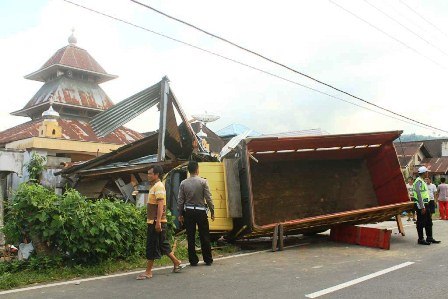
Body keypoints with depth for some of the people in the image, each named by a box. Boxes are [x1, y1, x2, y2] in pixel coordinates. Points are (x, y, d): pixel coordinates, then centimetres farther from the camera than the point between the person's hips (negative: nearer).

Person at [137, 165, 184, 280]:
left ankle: (148, 272, 4)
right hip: (153, 221, 10)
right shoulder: (153, 186, 18)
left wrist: (158, 221, -26)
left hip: (156, 222, -10)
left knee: (151, 246, -3)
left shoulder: (159, 186, -13)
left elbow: (161, 205, -21)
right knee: (162, 244, 15)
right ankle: (177, 263, 25)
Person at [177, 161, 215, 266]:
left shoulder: (183, 183, 0)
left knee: (191, 237, 7)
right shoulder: (203, 182, -7)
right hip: (201, 211, -2)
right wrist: (212, 212, 2)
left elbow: (180, 200, 2)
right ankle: (208, 260, 13)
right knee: (204, 237, 6)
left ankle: (193, 260, 11)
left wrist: (180, 214, 10)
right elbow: (208, 198, -7)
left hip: (188, 212, 2)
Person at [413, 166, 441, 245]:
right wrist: (422, 207, -24)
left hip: (425, 204, 10)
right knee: (421, 223, -1)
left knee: (428, 222, 15)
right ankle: (421, 239, 7)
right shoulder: (418, 181, -17)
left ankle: (429, 238, 25)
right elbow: (419, 195, -23)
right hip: (420, 206, -10)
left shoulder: (422, 181, 16)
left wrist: (426, 205, 18)